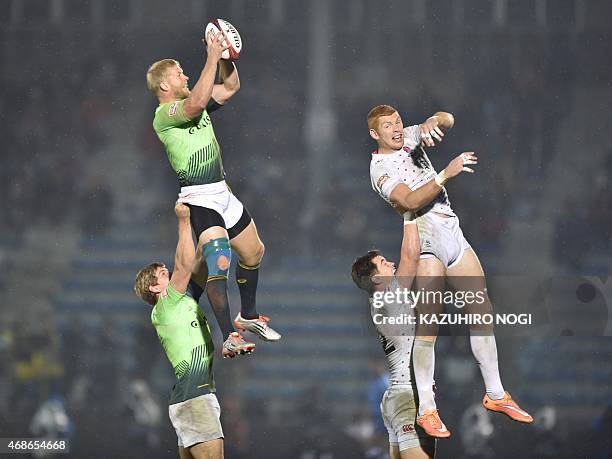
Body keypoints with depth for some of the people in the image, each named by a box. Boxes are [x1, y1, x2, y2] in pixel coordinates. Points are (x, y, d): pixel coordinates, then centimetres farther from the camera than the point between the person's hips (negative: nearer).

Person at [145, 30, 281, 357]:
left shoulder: (195, 105, 13)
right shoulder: (164, 114, -13)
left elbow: (230, 87, 20)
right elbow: (196, 103, -32)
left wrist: (225, 55, 1)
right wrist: (212, 57, -29)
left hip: (222, 192, 9)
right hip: (199, 198, -9)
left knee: (253, 253, 20)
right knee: (220, 262, -24)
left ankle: (248, 316, 40)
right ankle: (229, 337, -26)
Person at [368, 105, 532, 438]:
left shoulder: (411, 139, 15)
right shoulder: (379, 168, -5)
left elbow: (448, 120, 7)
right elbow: (411, 201, -19)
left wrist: (433, 122, -16)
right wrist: (446, 174, -26)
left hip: (453, 231, 7)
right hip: (426, 235, -7)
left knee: (482, 311, 8)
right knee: (428, 324, -12)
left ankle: (495, 394, 17)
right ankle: (426, 410, -10)